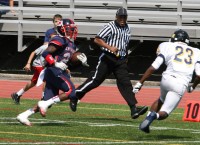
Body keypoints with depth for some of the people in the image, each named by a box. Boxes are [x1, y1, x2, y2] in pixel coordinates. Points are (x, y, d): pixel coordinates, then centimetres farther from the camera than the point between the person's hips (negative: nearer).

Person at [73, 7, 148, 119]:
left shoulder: (127, 29, 13)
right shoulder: (110, 27, -7)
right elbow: (97, 39, -13)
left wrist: (125, 57, 20)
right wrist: (110, 47, -23)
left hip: (121, 60, 5)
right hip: (108, 58, -5)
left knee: (125, 83, -5)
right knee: (96, 80, -1)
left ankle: (134, 109, -15)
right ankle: (75, 95, 17)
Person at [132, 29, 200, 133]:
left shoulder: (168, 47, 13)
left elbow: (153, 68, 6)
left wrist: (140, 83, 10)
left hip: (167, 79, 1)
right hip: (181, 85, -1)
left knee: (161, 100, 33)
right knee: (164, 113, 3)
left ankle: (150, 114, 12)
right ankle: (154, 115, -30)